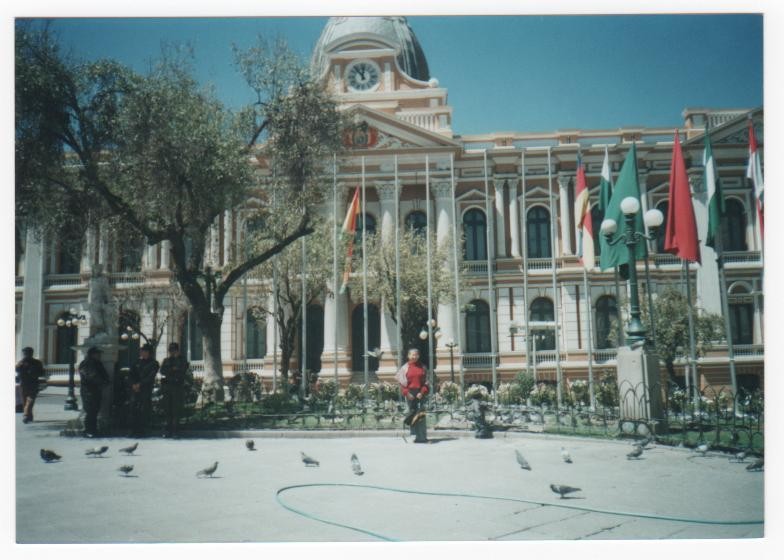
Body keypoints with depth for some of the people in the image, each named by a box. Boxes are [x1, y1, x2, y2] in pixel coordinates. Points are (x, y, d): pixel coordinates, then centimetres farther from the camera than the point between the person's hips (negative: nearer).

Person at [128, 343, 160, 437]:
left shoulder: (153, 364, 4)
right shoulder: (137, 362, 18)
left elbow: (150, 377, -7)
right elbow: (130, 375, 13)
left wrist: (140, 384, -15)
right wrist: (133, 384, -4)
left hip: (146, 389, -4)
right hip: (135, 389, 4)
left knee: (144, 411, -9)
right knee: (134, 410, -2)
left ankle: (142, 431, -8)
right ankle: (134, 430, 2)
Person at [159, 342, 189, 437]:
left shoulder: (182, 360, 9)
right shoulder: (166, 360, 19)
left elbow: (182, 372, -5)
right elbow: (162, 371, 3)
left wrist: (169, 373, -5)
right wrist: (173, 370, -9)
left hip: (178, 387, -3)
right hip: (166, 387, 3)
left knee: (176, 409, -6)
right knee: (167, 409, 1)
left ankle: (174, 429, -2)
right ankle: (168, 429, 6)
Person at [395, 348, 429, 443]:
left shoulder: (422, 367, 6)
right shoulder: (405, 367, 3)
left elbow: (426, 382, 5)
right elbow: (402, 382, 2)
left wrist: (422, 392, -8)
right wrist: (407, 393, -9)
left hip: (420, 393, 0)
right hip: (410, 393, 0)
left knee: (421, 414, -5)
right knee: (412, 412, -1)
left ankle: (422, 437, -5)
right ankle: (417, 436, 4)